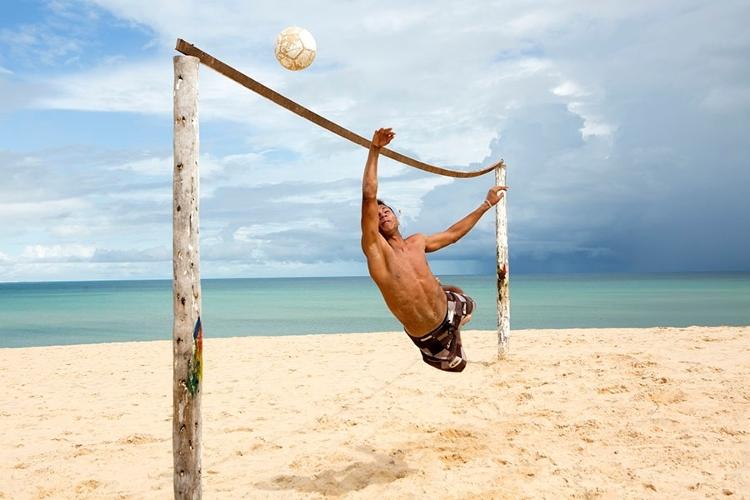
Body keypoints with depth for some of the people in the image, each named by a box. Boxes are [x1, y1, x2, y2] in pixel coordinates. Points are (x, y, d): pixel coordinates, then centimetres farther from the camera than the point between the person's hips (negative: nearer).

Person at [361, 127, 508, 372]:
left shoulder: (417, 242, -1)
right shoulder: (374, 248, -20)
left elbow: (452, 233, 14)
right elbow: (369, 196, -31)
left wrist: (487, 204, 17)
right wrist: (374, 150, -34)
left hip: (448, 307, 5)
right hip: (426, 336, -5)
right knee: (457, 364, 18)